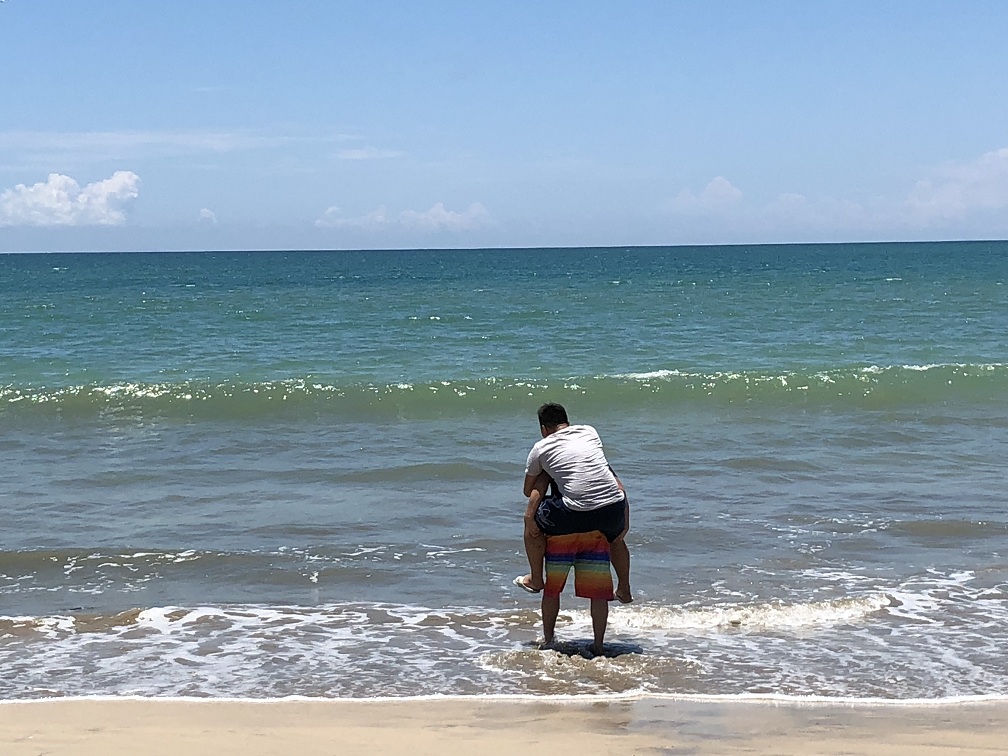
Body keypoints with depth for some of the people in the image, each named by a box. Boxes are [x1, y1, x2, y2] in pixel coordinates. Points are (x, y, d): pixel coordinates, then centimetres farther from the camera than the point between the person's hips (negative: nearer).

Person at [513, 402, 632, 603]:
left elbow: (528, 491, 21)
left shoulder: (541, 448, 10)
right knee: (616, 538, 39)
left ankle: (536, 580, 36)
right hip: (613, 510, 4)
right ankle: (624, 589, 44)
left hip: (577, 515, -4)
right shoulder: (590, 432, 19)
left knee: (532, 523, 25)